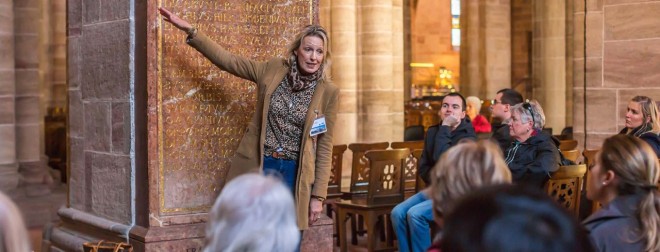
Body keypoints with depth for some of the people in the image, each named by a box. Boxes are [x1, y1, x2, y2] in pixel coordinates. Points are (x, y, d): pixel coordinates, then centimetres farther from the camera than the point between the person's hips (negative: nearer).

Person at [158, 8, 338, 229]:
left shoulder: (329, 92, -4)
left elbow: (324, 146, -1)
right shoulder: (273, 70, 0)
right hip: (258, 167, 1)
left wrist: (318, 196, -3)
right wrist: (189, 30, -4)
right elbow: (227, 60, 3)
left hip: (294, 174, -1)